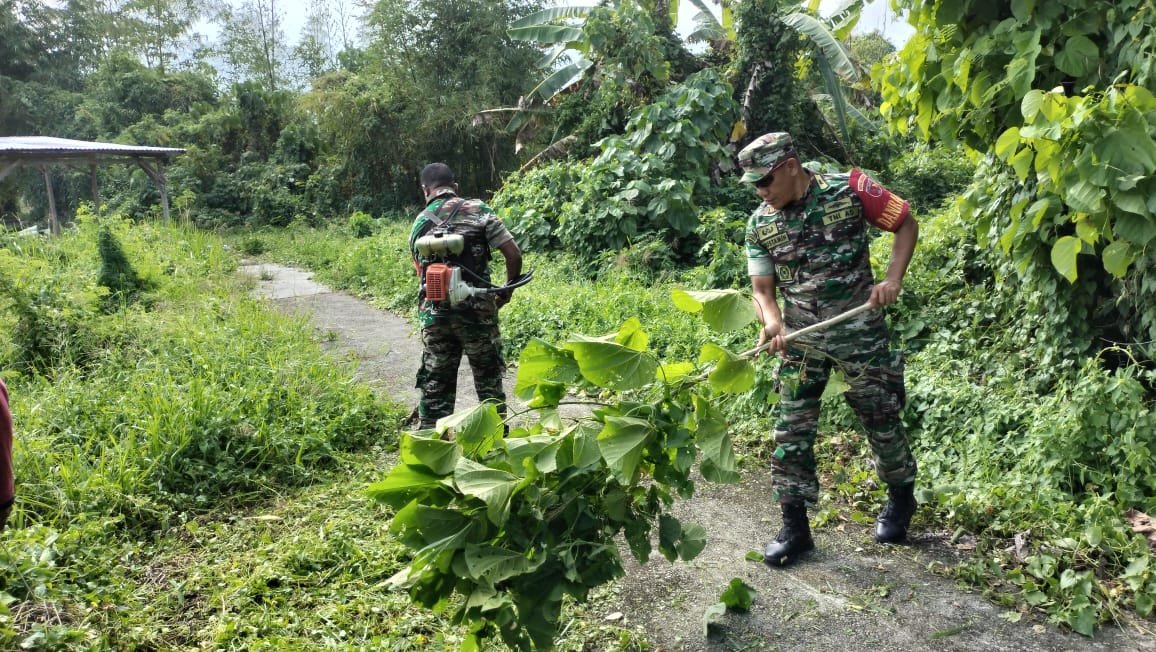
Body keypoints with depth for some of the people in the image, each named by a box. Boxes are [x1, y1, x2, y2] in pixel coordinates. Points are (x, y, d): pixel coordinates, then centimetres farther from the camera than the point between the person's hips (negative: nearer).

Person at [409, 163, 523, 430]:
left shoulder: (419, 224, 8)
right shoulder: (477, 210, -1)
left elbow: (421, 269, 10)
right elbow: (514, 254, -7)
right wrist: (507, 290, 8)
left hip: (434, 315, 2)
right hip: (477, 311, -2)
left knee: (434, 386, 11)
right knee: (489, 379, 14)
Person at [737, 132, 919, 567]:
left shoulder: (850, 189, -9)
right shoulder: (760, 224, 0)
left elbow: (906, 224, 1)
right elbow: (762, 289, -1)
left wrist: (893, 279, -12)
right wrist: (772, 324, -22)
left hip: (859, 331, -2)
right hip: (799, 339, 3)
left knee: (881, 418, 11)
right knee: (791, 432, 0)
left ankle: (901, 497, 38)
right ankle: (794, 527, 12)